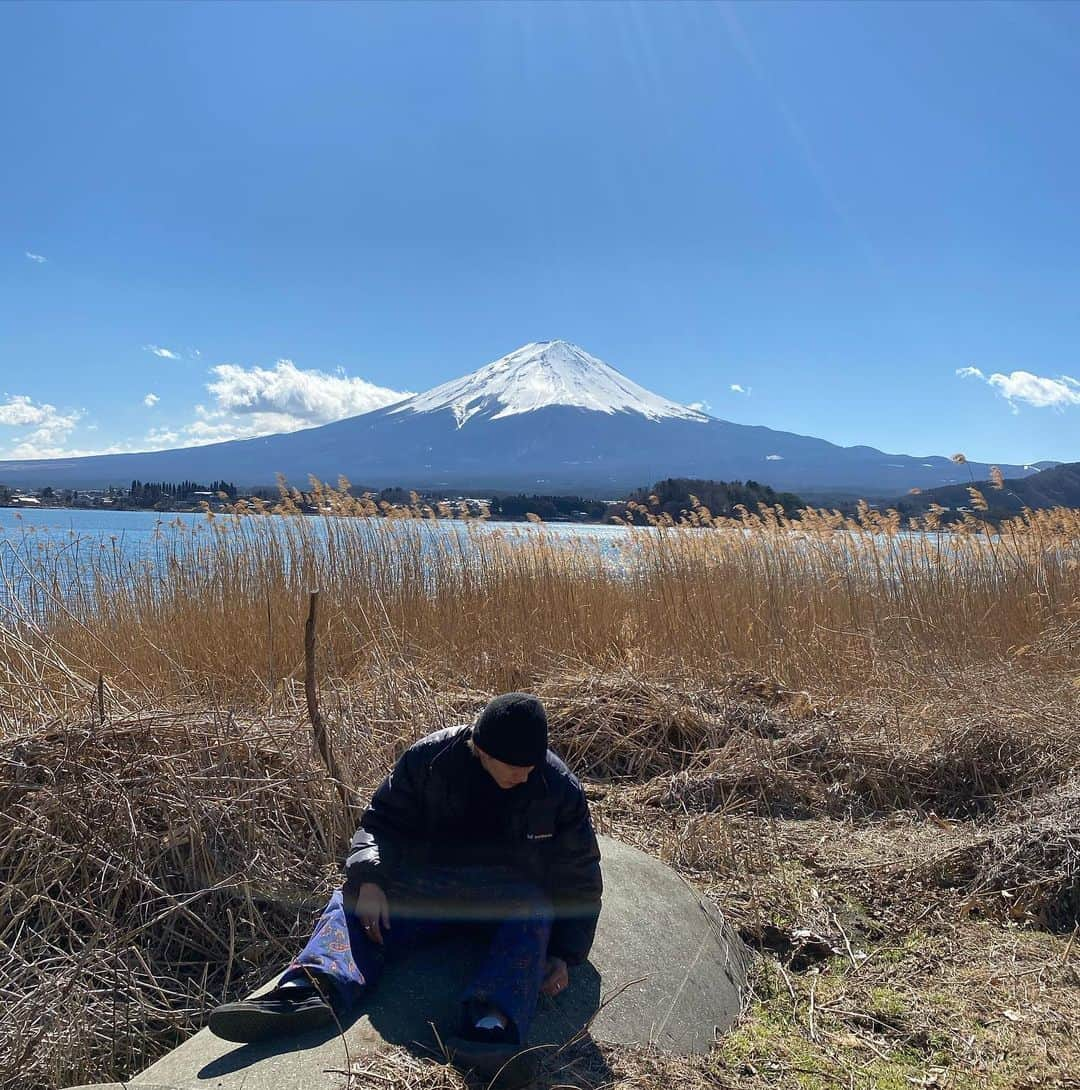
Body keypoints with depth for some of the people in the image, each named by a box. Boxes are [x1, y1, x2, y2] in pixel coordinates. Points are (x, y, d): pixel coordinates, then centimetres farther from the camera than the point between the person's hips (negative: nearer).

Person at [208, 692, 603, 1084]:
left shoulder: (560, 787, -13)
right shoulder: (430, 758, -13)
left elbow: (580, 878, -2)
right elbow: (383, 821, -3)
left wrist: (564, 953, -11)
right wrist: (370, 879, -21)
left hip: (511, 894, -1)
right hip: (429, 882, 2)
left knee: (532, 916, -35)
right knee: (353, 902, -21)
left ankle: (494, 1025, -59)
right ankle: (309, 993, -48)